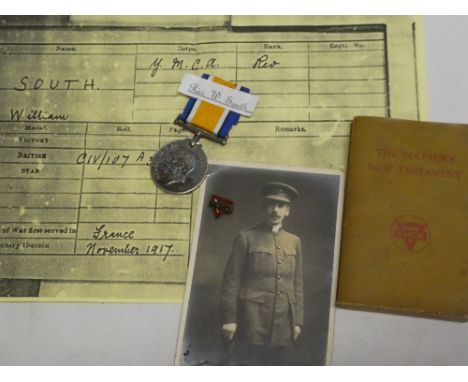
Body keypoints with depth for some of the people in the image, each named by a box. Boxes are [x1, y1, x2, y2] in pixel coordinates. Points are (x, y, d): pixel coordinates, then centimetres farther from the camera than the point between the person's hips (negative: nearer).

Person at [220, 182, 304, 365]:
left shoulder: (294, 242, 13)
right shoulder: (246, 238, 1)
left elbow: (297, 285, 13)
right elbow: (231, 281, -2)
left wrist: (298, 321, 9)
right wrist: (229, 319, -7)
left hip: (282, 323, 4)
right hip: (252, 321, -4)